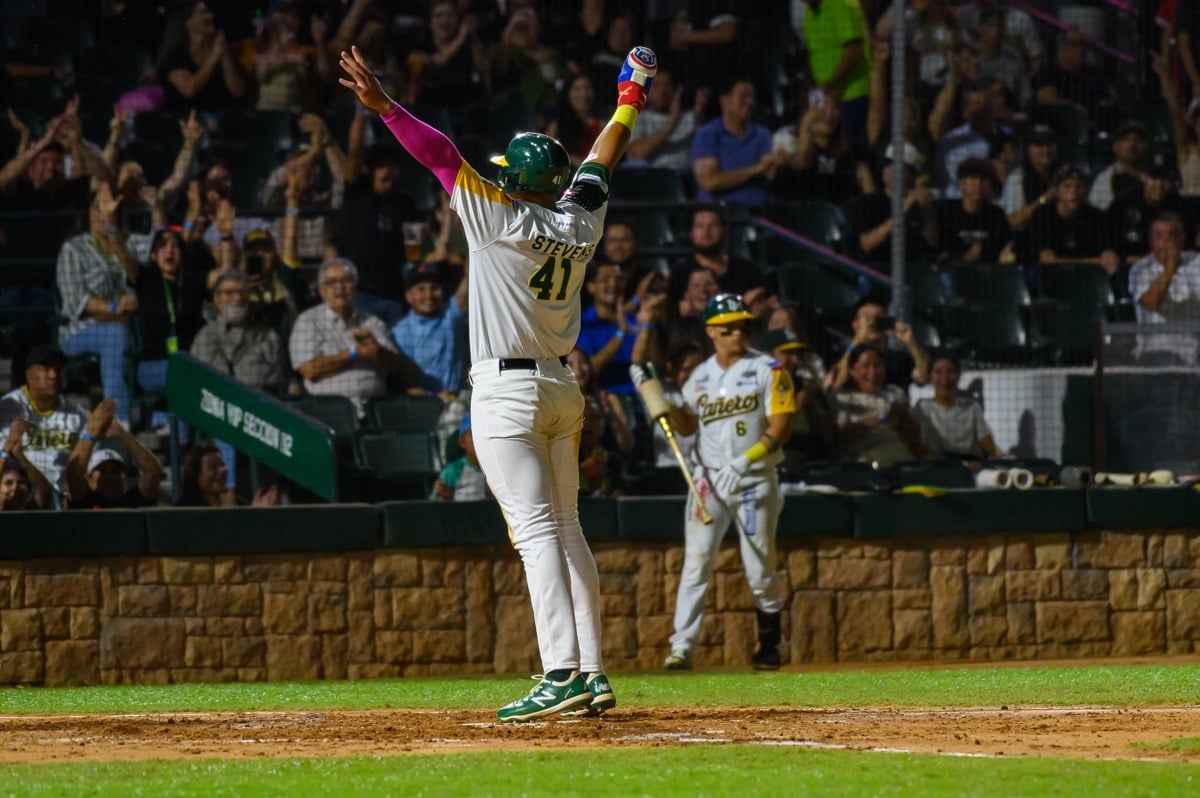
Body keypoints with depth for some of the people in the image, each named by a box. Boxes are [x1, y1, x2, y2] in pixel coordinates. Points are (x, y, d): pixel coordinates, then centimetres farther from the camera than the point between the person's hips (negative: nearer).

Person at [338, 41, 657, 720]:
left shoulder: (502, 218, -11)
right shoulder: (581, 226, 6)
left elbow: (444, 156, -14)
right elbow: (601, 164, 21)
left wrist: (386, 107, -16)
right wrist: (632, 97, 35)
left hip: (509, 391, -7)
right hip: (563, 390, 7)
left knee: (537, 530, -14)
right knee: (567, 528, 11)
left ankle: (561, 676, -22)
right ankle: (593, 674, 8)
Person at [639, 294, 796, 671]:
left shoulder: (768, 370, -2)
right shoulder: (701, 376, 11)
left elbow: (780, 426, -9)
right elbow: (687, 425, 16)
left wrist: (744, 462, -21)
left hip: (755, 481, -3)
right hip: (708, 481, 3)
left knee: (760, 571, 2)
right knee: (695, 564, -8)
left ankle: (770, 645, 20)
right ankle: (682, 647, -12)